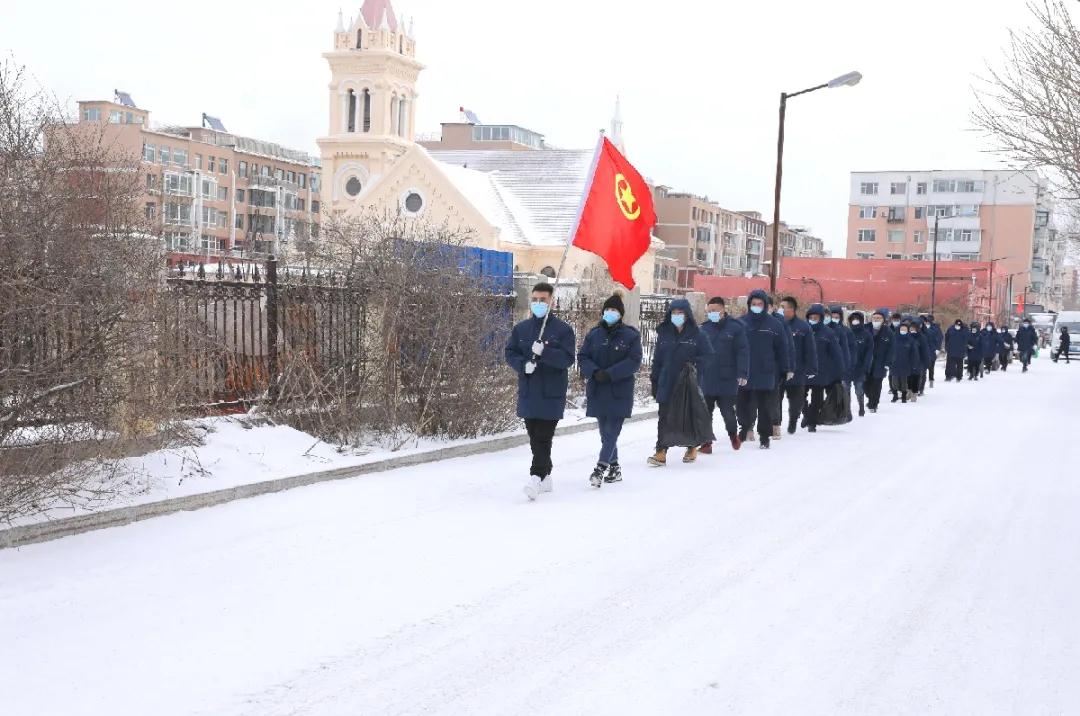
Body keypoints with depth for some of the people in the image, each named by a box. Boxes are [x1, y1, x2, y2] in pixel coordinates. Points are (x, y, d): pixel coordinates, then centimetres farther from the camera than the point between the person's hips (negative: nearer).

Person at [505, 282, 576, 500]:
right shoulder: (521, 328, 12)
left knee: (543, 437, -12)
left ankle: (536, 477, -18)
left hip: (552, 393, -5)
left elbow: (568, 359, -10)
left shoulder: (563, 329, -1)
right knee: (534, 437, 10)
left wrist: (544, 352, -24)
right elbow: (510, 353, 9)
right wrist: (524, 365, -11)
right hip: (528, 392, 5)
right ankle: (545, 476, 22)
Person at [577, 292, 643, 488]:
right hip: (597, 391, 4)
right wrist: (594, 372, -15)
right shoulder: (593, 334, 7)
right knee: (606, 432, 10)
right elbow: (582, 358, 4)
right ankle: (614, 468, 22)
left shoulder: (631, 335, -2)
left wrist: (610, 373, -18)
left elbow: (634, 361, -9)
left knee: (611, 432, -11)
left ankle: (600, 469, -14)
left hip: (620, 393, -4)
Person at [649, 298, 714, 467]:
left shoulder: (698, 335, -4)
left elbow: (709, 356, -3)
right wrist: (655, 380, 7)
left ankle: (691, 448, 28)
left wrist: (694, 365, -17)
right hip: (667, 384, 2)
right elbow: (657, 359, 10)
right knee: (665, 418, -2)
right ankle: (661, 451, -3)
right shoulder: (664, 334, 7)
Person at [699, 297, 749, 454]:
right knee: (705, 413, 4)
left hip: (727, 380, -3)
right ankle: (706, 442, 12)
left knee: (727, 411, 5)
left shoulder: (735, 327, -5)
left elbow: (743, 351, -7)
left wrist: (742, 374, -13)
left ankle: (733, 435, 30)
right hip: (707, 380, 3)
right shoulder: (704, 328, 6)